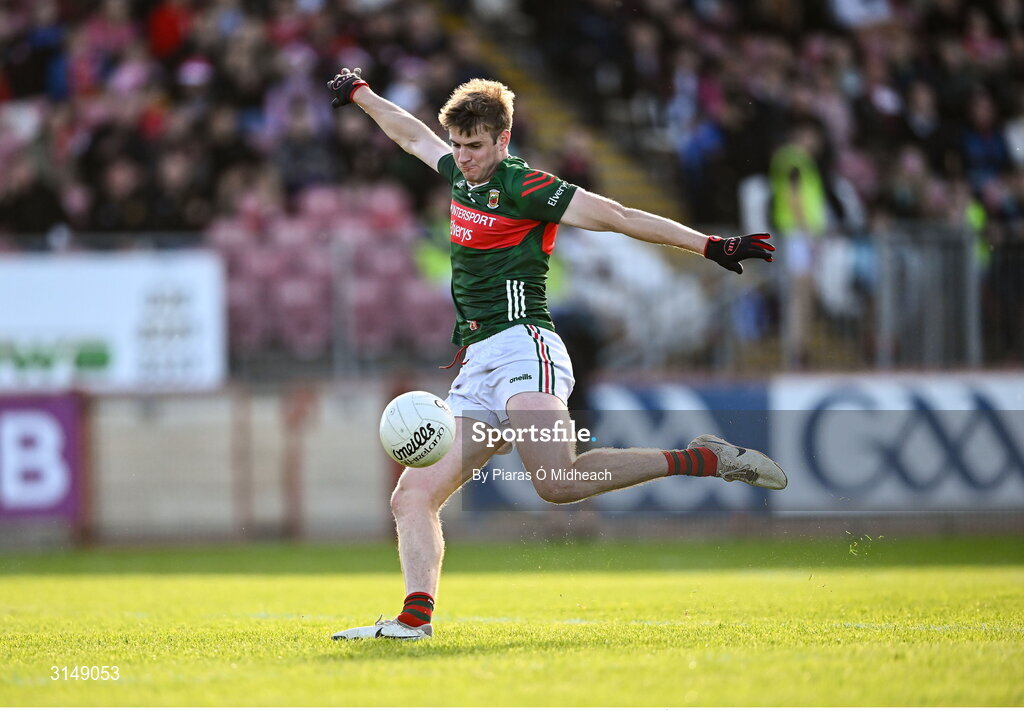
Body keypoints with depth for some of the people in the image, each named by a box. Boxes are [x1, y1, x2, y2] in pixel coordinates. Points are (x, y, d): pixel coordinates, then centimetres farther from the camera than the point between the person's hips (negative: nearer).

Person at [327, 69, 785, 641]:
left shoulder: (523, 186, -3)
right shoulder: (461, 177, 20)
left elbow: (618, 217, -4)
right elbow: (415, 136, 39)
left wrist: (710, 247, -8)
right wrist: (361, 94, 52)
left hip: (521, 347, -9)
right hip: (477, 369, 9)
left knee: (558, 482, -32)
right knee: (414, 496, -4)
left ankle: (703, 460, -22)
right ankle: (415, 619, -11)